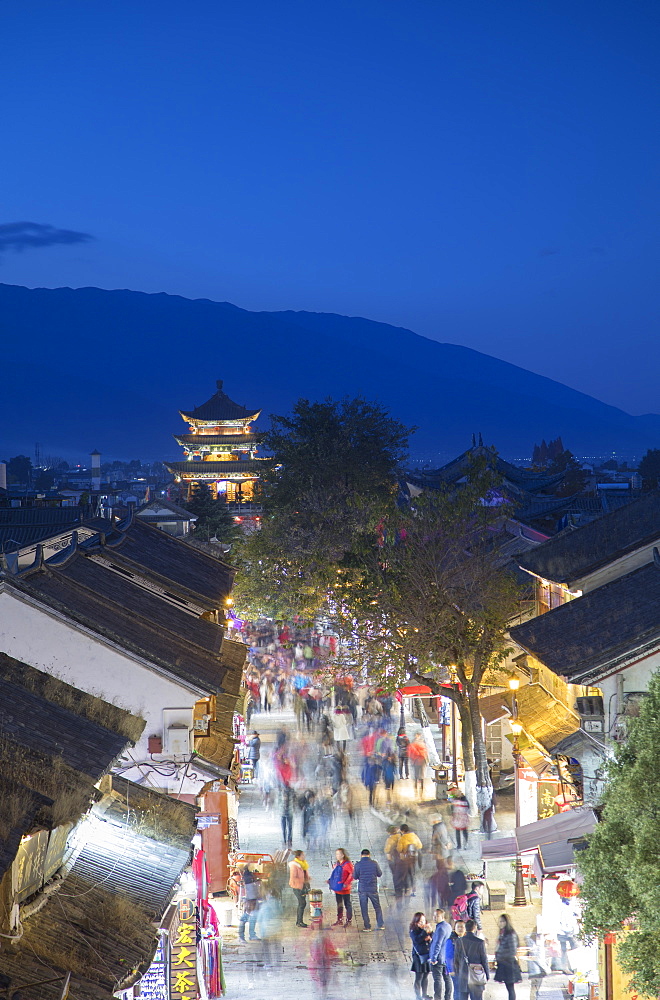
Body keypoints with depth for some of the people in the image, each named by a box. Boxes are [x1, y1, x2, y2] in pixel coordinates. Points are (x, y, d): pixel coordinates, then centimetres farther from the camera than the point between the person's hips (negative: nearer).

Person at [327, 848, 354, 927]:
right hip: (337, 888, 8)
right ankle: (339, 920, 24)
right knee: (339, 905, 16)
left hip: (344, 888, -8)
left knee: (347, 904, 2)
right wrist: (330, 880, 7)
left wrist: (346, 883, -24)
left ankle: (349, 921, 9)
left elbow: (352, 874, -20)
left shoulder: (347, 864, -15)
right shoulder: (337, 864, 11)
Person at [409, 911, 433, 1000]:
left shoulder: (426, 928, 10)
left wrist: (430, 932, -12)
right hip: (419, 955, -6)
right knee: (419, 977, -3)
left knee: (426, 976, 14)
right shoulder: (414, 931, -7)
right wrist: (425, 932, -27)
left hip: (427, 955, 6)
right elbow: (416, 939, -23)